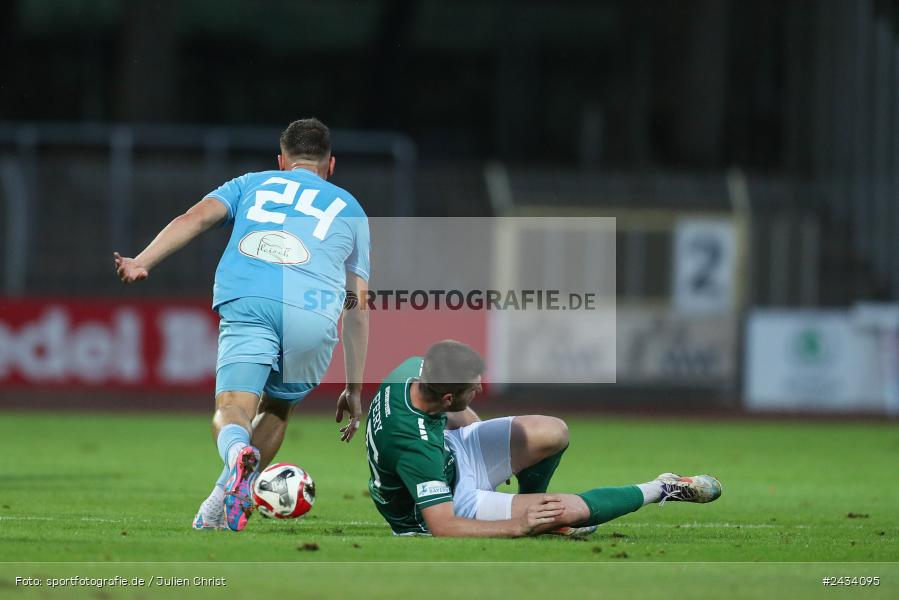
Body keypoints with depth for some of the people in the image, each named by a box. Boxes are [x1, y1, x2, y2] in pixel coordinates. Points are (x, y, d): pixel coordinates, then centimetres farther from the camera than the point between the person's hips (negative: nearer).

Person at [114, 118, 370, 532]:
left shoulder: (252, 183, 31)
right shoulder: (349, 208, 31)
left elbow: (198, 216, 10)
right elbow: (358, 303, 26)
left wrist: (142, 262, -2)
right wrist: (354, 389, 28)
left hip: (247, 300, -1)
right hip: (315, 310, 1)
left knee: (232, 409, -7)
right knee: (278, 406, 23)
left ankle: (237, 450, -43)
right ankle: (220, 507, 8)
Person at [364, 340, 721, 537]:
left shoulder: (415, 370, -21)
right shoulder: (413, 445, -43)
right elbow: (443, 528, -40)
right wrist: (518, 528, -35)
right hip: (441, 505, -8)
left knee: (554, 433, -2)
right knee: (567, 509, -17)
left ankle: (528, 507, 26)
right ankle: (662, 490, 7)